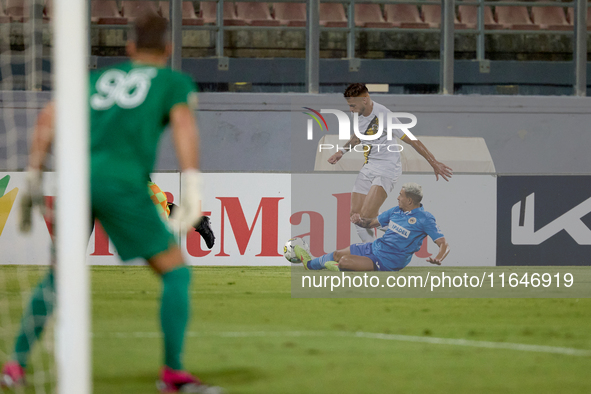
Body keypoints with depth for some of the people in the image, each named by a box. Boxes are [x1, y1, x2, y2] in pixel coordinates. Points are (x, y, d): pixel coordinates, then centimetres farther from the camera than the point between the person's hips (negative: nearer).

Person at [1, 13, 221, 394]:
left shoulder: (99, 78, 29)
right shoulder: (175, 82, 17)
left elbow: (49, 117, 17)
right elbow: (184, 123, -5)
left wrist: (34, 178, 17)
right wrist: (192, 184, -16)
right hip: (122, 184, -5)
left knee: (58, 278, 24)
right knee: (177, 273, 5)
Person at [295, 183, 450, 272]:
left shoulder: (425, 219, -16)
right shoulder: (396, 211, 8)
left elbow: (444, 244, -19)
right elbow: (372, 223, 19)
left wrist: (438, 259, -40)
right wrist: (360, 221, -4)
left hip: (388, 261, -7)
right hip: (375, 247, 7)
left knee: (345, 262, -21)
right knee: (337, 255, 12)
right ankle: (310, 263, 38)